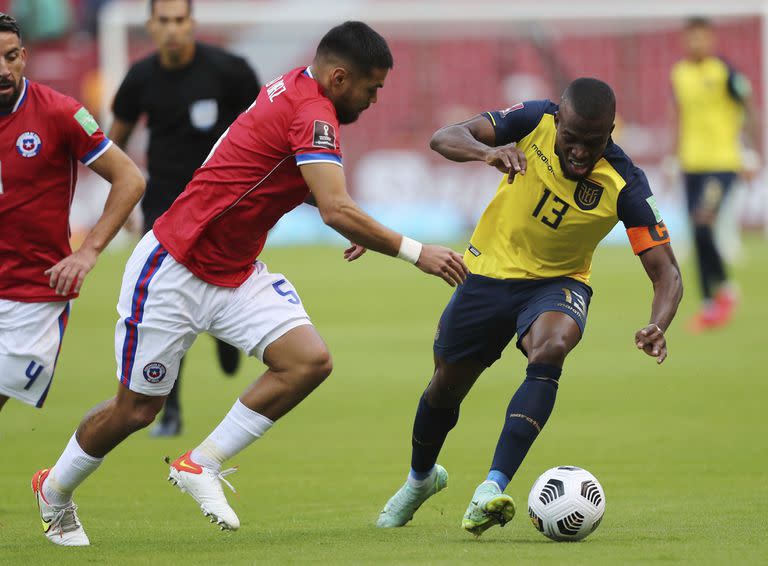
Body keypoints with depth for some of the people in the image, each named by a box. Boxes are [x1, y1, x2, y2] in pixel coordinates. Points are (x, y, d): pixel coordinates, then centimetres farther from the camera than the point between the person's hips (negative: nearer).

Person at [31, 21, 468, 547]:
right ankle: (54, 489, 30)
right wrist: (414, 251, -27)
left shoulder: (295, 89, 4)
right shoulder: (312, 114, -24)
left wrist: (353, 224, 8)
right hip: (173, 272, -9)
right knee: (137, 409, 3)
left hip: (237, 275, 9)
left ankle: (200, 466, 2)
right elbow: (337, 211, -33)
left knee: (310, 361, -12)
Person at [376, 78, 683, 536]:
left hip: (558, 283, -2)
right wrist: (487, 151, -48)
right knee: (446, 387, 13)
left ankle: (492, 490, -40)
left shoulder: (625, 185, -26)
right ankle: (421, 478, 48)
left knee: (551, 350, -35)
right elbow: (444, 138, -25)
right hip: (491, 270, 2)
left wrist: (657, 327, -46)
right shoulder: (535, 121, -22)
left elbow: (666, 271, -25)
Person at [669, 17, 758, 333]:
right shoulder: (679, 75, 8)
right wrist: (676, 157, 18)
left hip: (723, 163, -6)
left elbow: (750, 113, -5)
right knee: (699, 235, 6)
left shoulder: (725, 73, -9)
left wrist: (753, 155, -9)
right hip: (692, 164, 6)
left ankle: (723, 288, -1)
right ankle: (710, 305, 14)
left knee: (702, 223, -20)